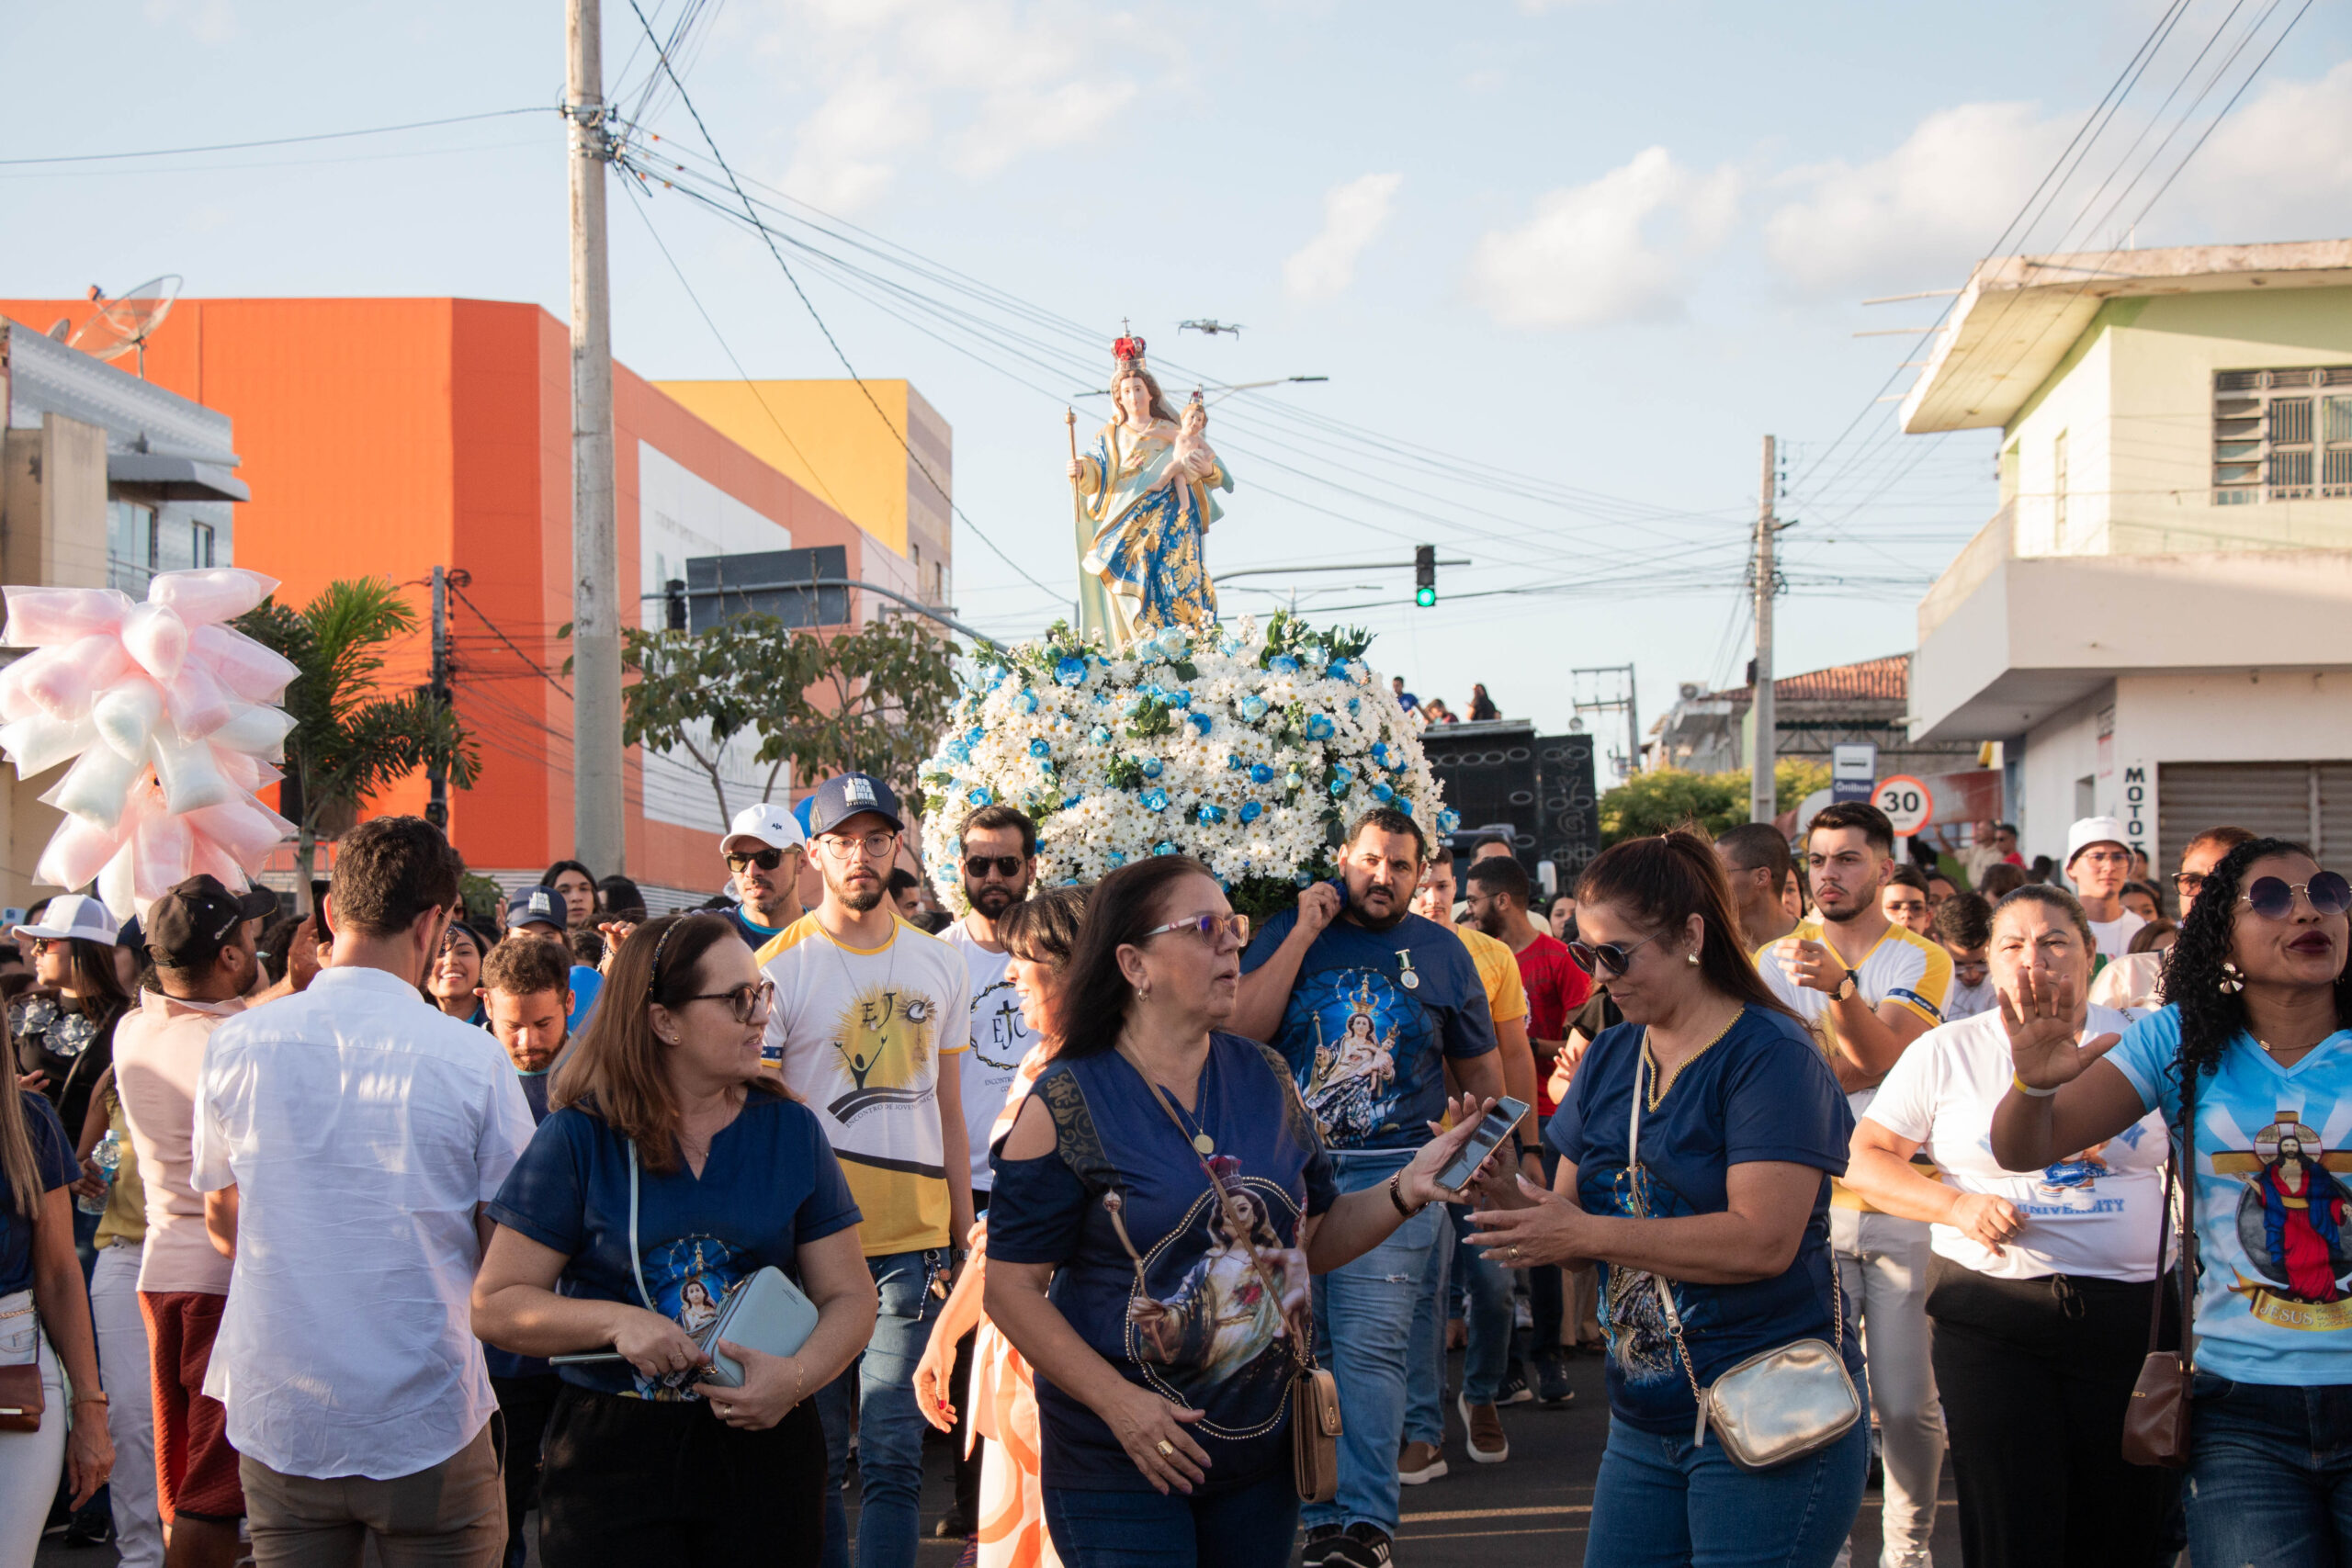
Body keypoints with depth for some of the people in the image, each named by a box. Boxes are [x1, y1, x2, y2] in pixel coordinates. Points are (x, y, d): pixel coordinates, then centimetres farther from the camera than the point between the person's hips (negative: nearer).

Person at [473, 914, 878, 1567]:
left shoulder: (790, 1129, 4)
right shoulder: (580, 1138, -4)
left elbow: (848, 1295, 3)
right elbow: (495, 1306, -5)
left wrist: (798, 1374, -17)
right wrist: (616, 1322, -20)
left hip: (764, 1446, 3)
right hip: (612, 1457, -2)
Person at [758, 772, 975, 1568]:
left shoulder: (939, 965, 11)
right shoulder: (779, 967, -1)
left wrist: (963, 1238, 11)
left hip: (915, 1241, 2)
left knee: (893, 1459, -2)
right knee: (816, 1458, 5)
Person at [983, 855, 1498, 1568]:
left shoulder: (1265, 1077, 5)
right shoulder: (1070, 1102, -11)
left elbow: (1316, 1238, 11)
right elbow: (1011, 1288, -11)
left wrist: (1406, 1190, -6)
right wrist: (1117, 1401, -19)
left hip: (1262, 1449, 5)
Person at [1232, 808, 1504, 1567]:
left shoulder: (1441, 951, 11)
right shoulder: (1289, 932, 8)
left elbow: (1480, 1065, 19)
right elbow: (1242, 1027, -7)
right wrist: (1305, 933, -9)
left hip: (1393, 1172, -1)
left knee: (1370, 1345, -11)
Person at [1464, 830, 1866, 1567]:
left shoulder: (1770, 1057, -12)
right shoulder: (1610, 1057, 11)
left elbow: (1763, 1240, -22)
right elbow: (1567, 1213, 13)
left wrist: (1586, 1234, -20)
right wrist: (1501, 1196, -9)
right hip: (1644, 1421, 7)